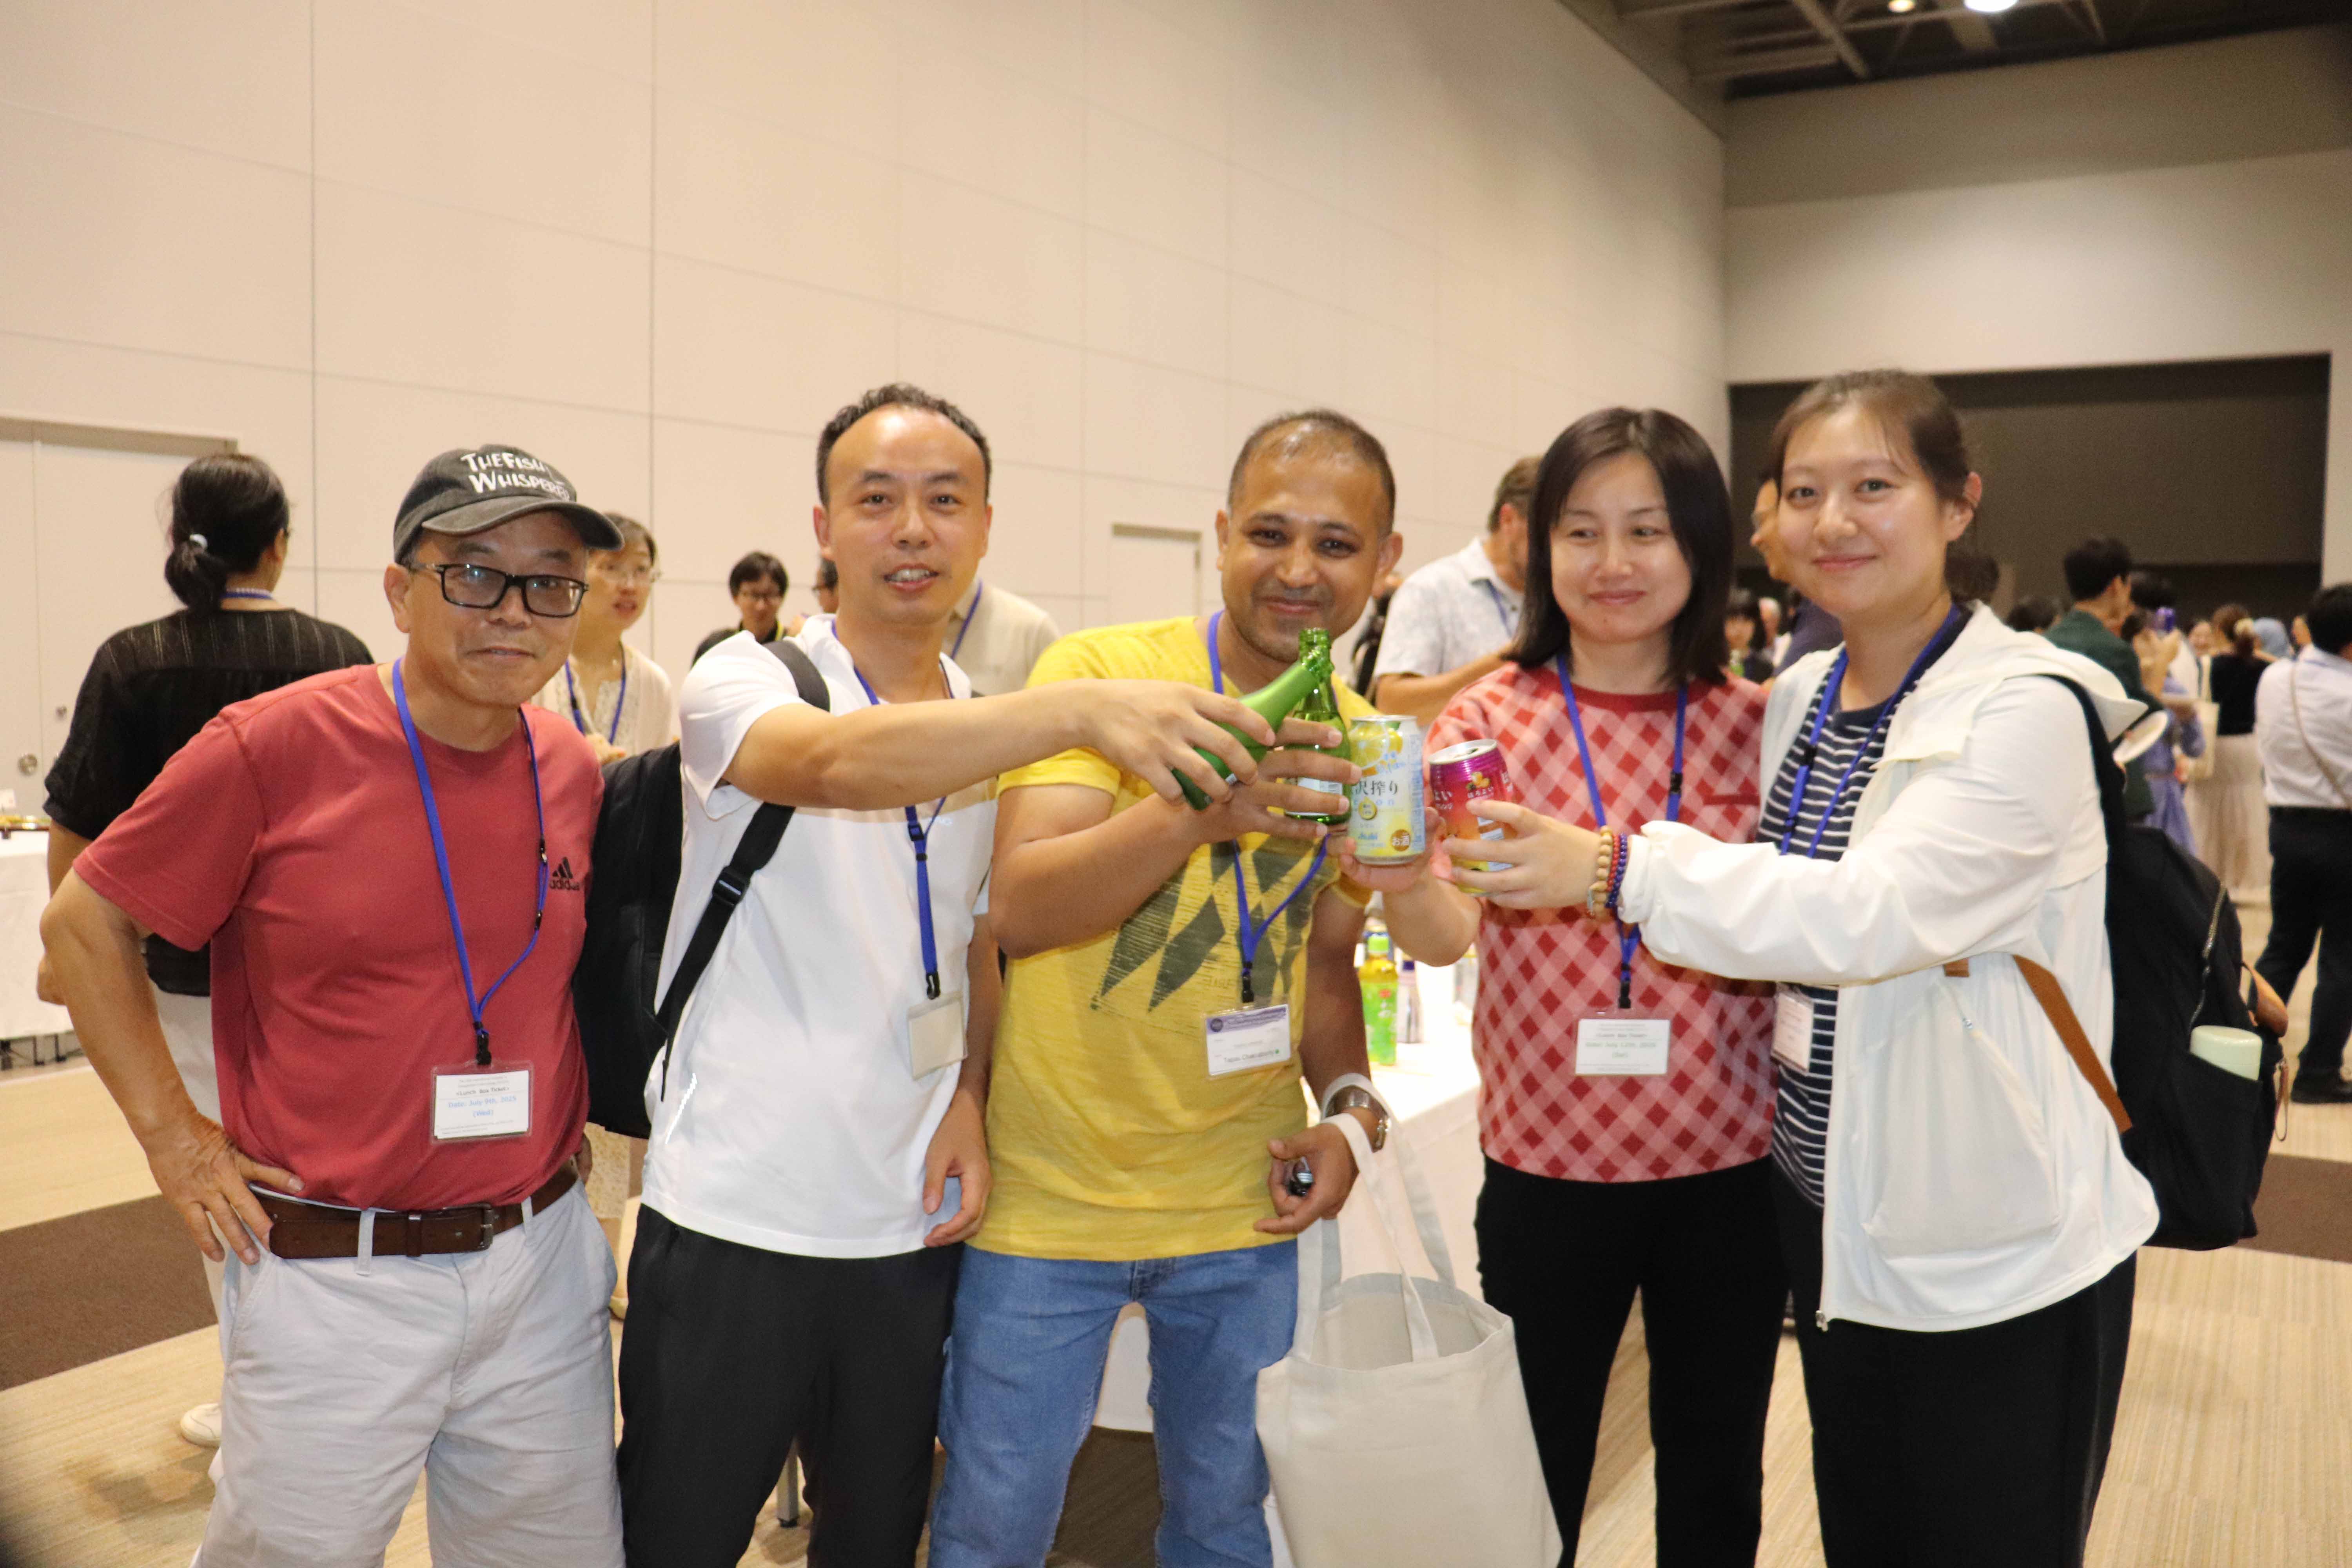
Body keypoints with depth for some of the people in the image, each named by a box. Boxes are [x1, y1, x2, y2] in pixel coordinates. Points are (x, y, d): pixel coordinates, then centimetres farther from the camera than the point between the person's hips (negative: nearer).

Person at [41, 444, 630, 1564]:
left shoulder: (575, 771, 1)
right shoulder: (273, 747, -12)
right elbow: (83, 925, -2)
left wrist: (569, 1116, 10)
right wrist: (173, 1139, -5)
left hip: (542, 1261, 4)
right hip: (330, 1278, -4)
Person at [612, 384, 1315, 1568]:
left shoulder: (999, 728, 7)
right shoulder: (745, 682, -9)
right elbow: (835, 763, -33)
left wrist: (968, 1101, -1)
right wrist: (1083, 708, -46)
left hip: (912, 1227, 5)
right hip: (734, 1221, -4)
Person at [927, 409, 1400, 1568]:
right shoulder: (1103, 671, -11)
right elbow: (1017, 908, -22)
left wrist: (1349, 1105, -3)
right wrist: (1197, 807, -36)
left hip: (1245, 1212, 4)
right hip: (1052, 1202, -3)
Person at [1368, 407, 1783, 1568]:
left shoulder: (1754, 724, 0)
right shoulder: (1489, 718, -5)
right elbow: (1447, 931, -17)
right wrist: (1398, 881, -37)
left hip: (1730, 1166, 2)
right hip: (1547, 1164, -1)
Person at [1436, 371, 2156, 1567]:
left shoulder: (2024, 708, -17)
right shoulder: (1795, 701, 5)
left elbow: (1875, 911, -30)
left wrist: (1615, 872, -32)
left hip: (1997, 1255, -6)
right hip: (1827, 1214, 7)